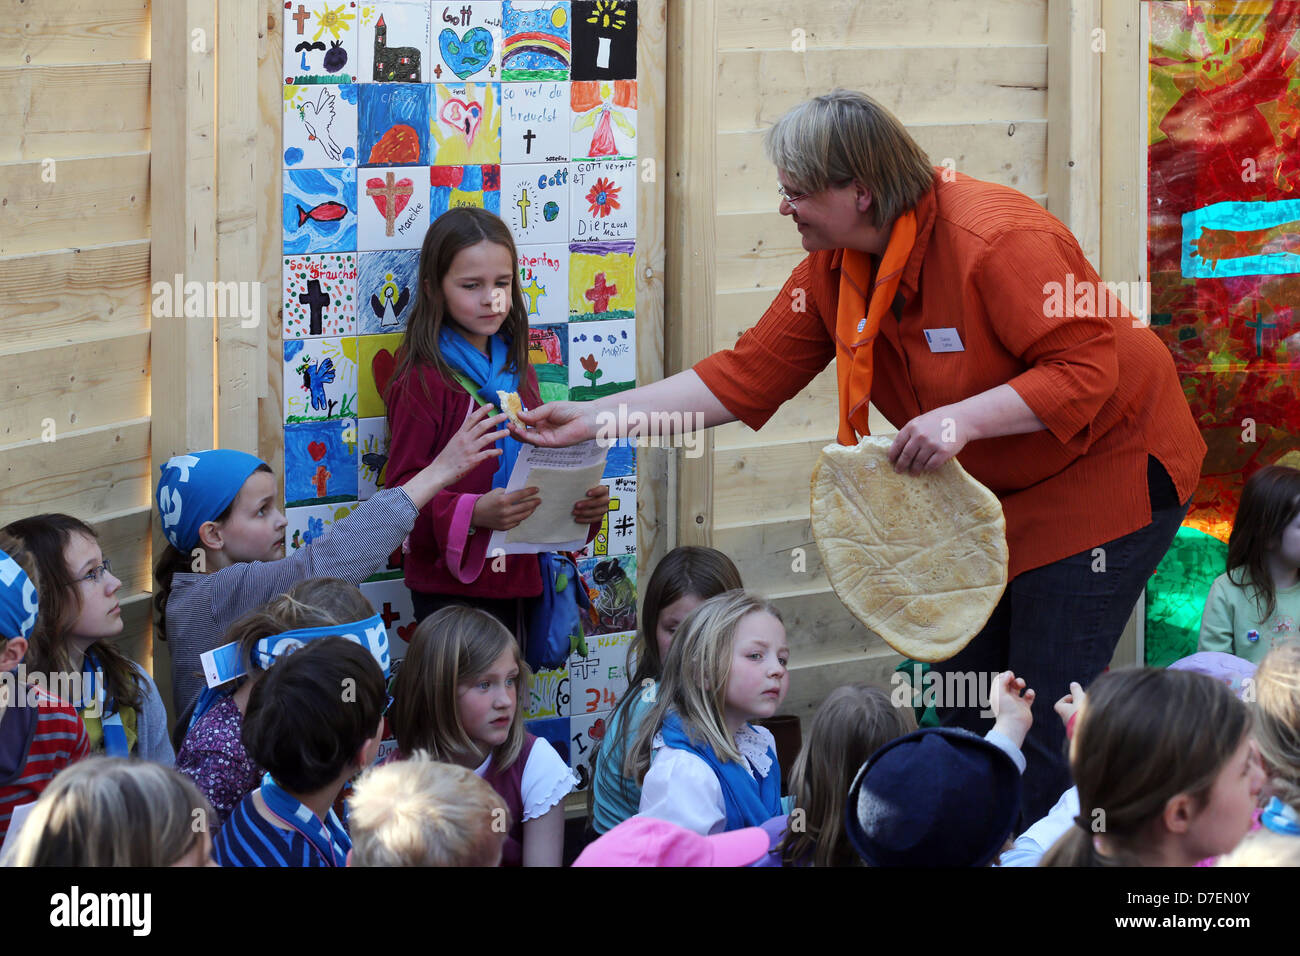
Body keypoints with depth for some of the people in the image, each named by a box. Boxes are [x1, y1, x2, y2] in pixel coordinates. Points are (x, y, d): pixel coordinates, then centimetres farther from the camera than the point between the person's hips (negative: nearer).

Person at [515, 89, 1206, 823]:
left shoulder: (999, 240, -26)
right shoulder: (833, 268, -1)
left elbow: (1086, 370, -27)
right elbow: (747, 376, 0)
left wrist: (964, 418, -35)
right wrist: (596, 418, -5)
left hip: (1102, 467, -8)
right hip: (990, 490, 8)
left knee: (1047, 720, -10)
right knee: (963, 705, 8)